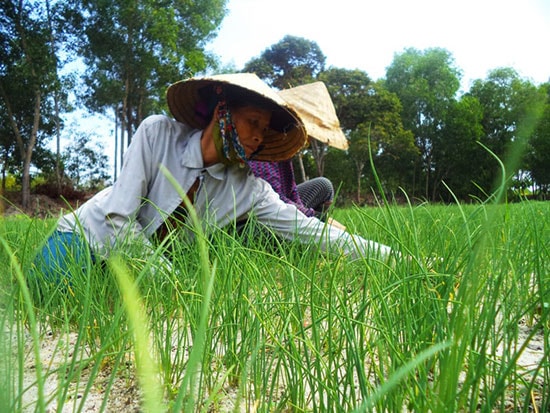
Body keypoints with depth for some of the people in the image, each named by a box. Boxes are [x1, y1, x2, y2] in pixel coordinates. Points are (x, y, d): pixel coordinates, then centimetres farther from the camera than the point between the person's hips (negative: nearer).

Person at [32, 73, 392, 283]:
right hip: (83, 238, -4)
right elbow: (120, 219, -25)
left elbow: (310, 229, -17)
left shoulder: (249, 190, -13)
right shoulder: (158, 133, -23)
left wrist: (391, 255, -20)